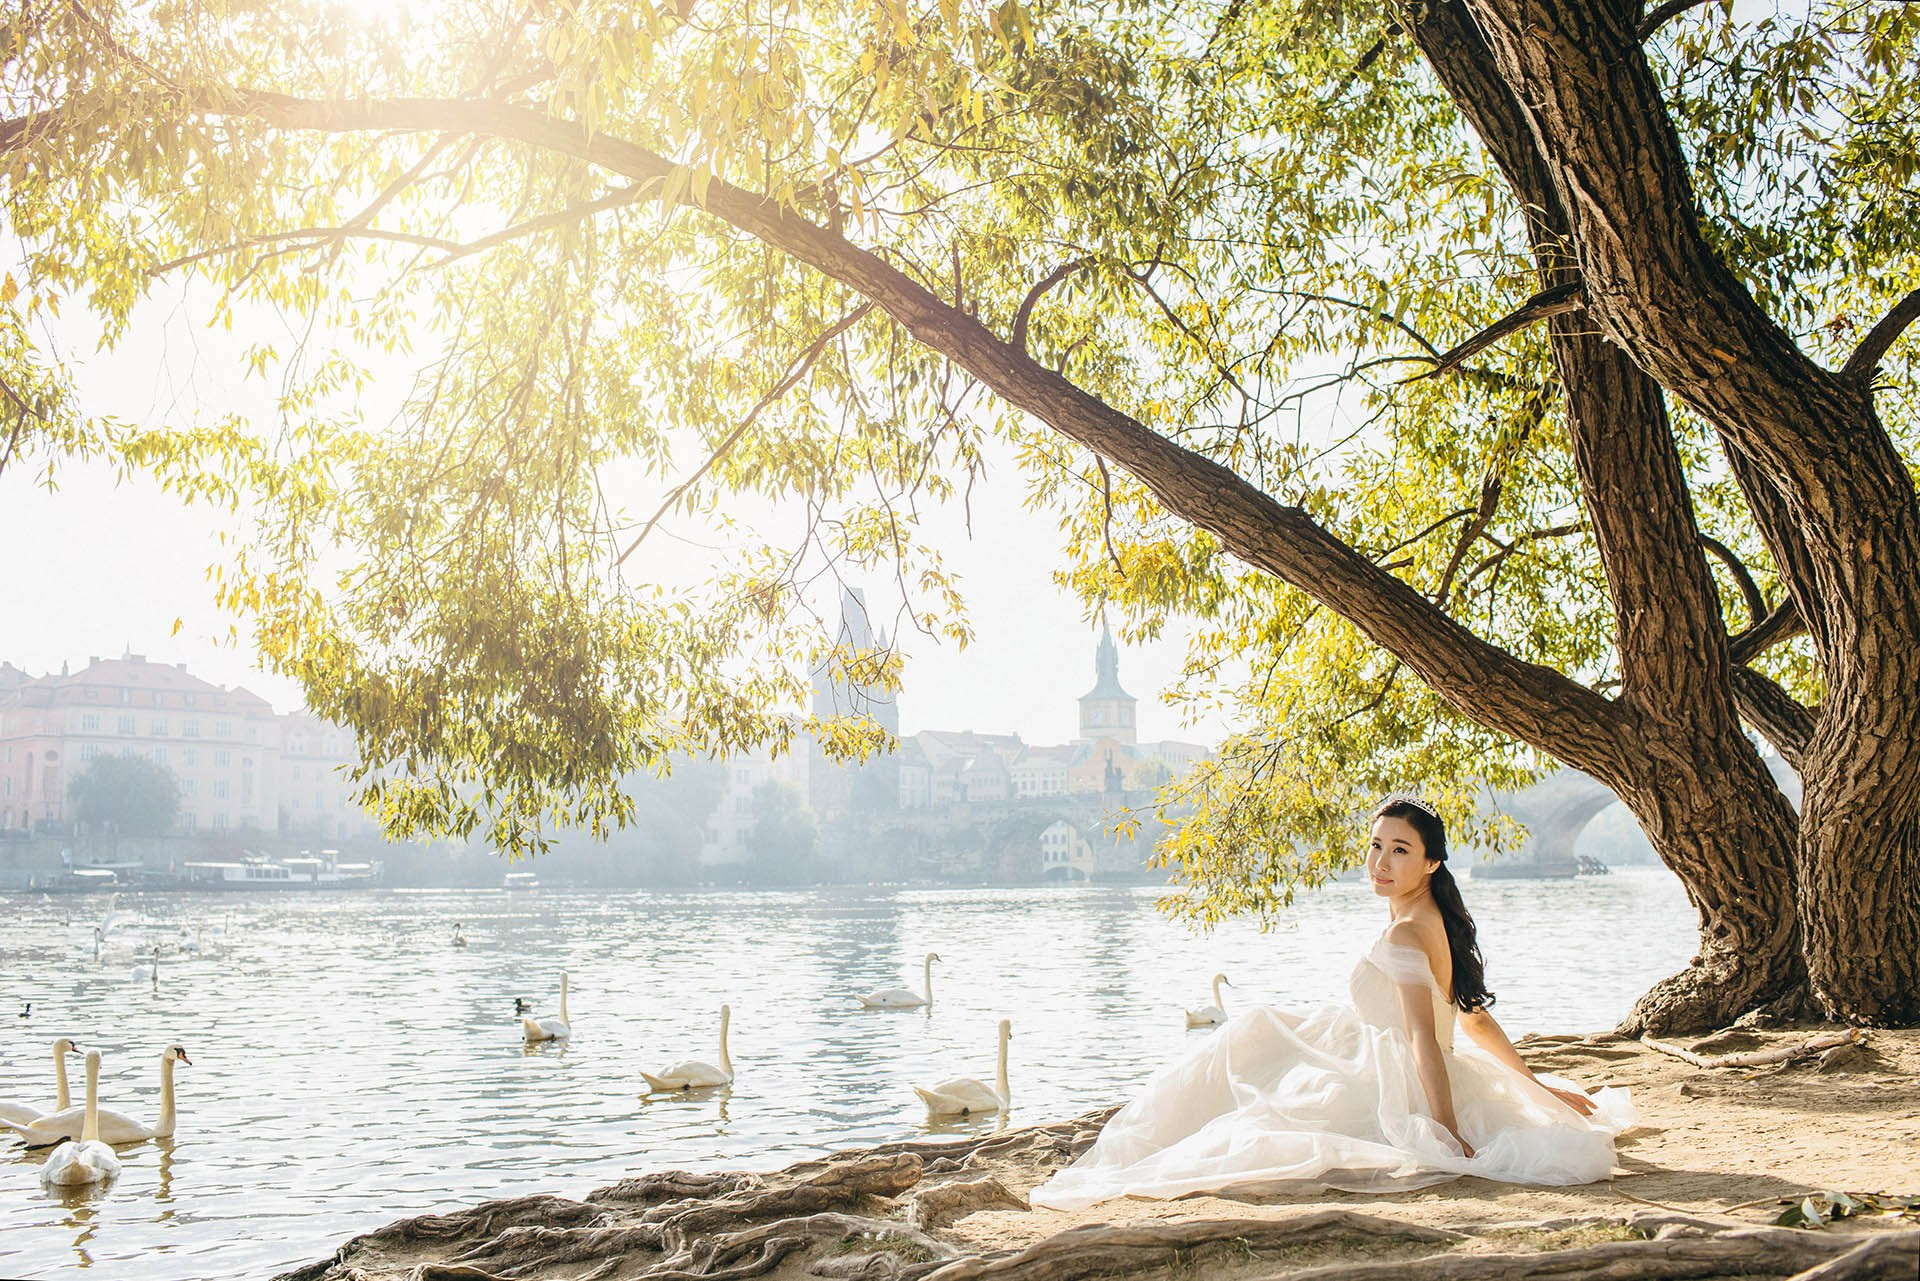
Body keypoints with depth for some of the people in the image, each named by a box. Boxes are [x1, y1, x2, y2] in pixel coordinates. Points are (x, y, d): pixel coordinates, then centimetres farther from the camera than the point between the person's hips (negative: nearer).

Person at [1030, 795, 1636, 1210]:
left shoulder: (1403, 935, -23)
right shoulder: (1439, 925, 6)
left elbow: (1424, 1040, -30)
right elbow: (1477, 1020, 13)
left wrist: (1451, 1142, -34)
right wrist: (1542, 1089, 23)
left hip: (1390, 1095, -10)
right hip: (1393, 1080, 10)